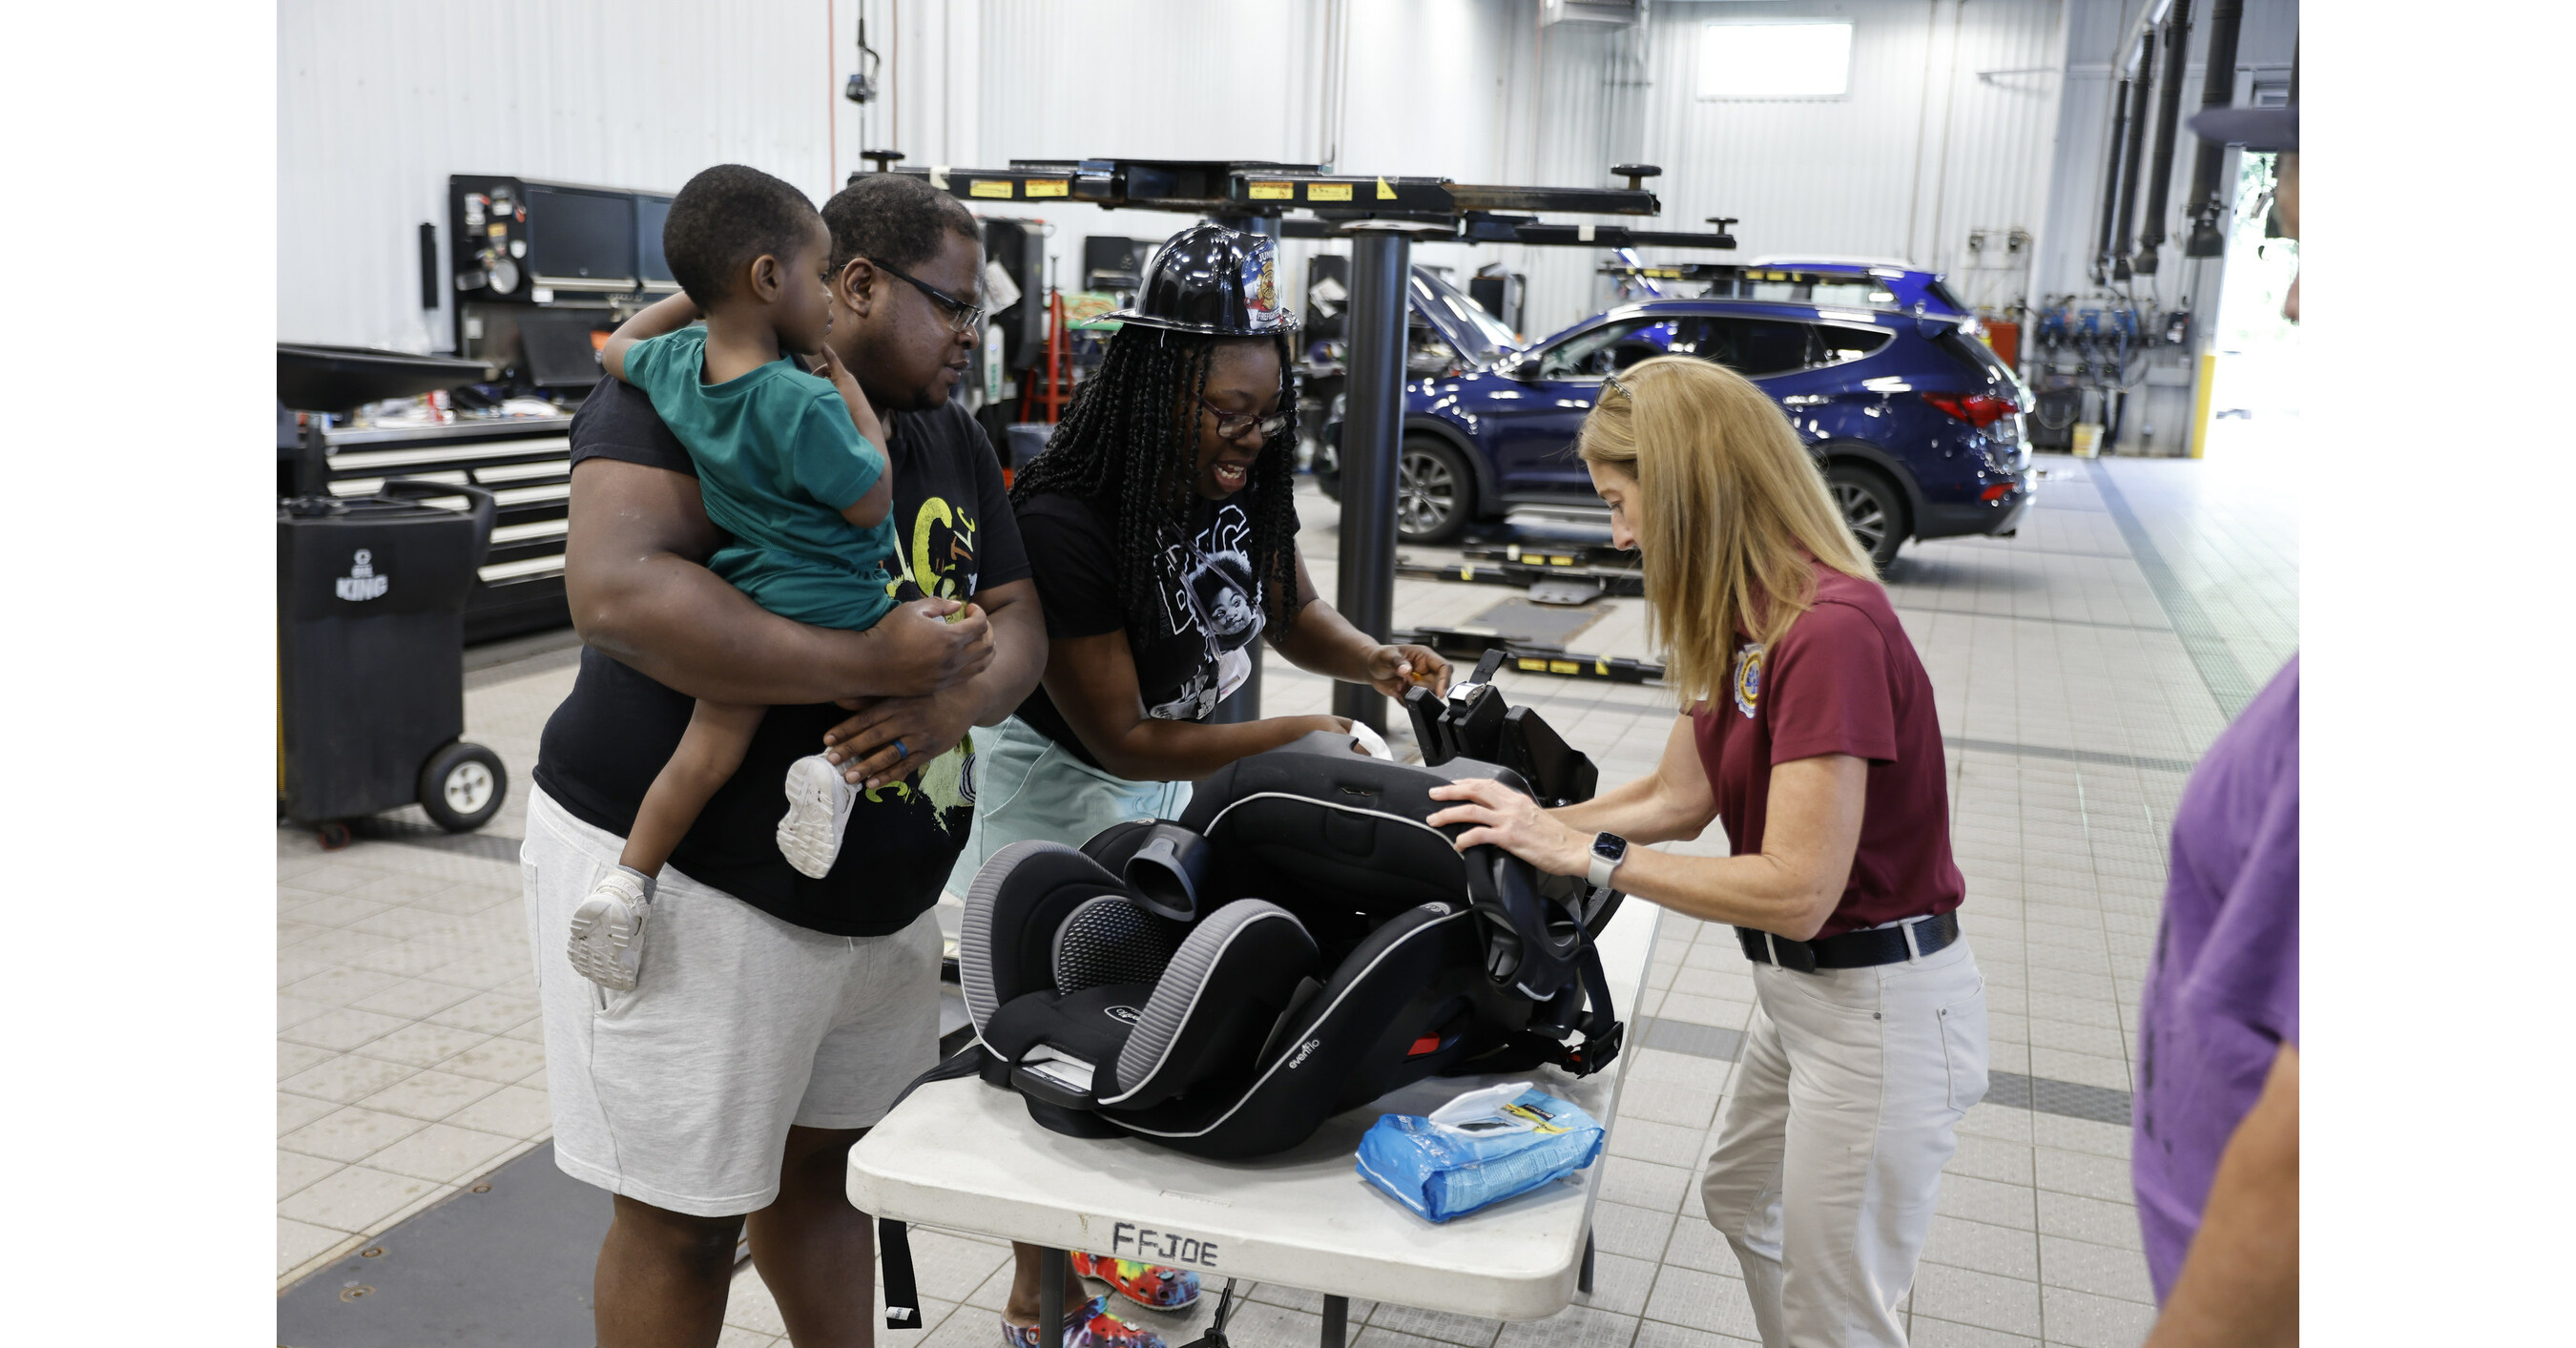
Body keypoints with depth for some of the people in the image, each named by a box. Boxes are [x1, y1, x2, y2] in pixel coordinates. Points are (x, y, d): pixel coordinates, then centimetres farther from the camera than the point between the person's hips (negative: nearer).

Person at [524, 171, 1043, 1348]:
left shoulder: (951, 440, 10)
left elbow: (1018, 623, 8)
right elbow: (614, 591, -29)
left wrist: (957, 701, -16)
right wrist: (868, 664, -29)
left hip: (885, 890, 7)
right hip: (689, 884, -7)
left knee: (824, 1166, 22)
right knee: (684, 1219, 6)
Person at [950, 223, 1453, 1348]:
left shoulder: (1244, 481, -11)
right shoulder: (1066, 523, -32)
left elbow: (1289, 610, 6)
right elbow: (1122, 737, -28)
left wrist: (1375, 660, -15)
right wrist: (1292, 739, -30)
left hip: (1179, 780, 7)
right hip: (1065, 785, -7)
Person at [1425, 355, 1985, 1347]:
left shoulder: (1832, 631, -28)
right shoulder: (1744, 620, 2)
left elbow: (1794, 889, -30)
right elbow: (1680, 796, 8)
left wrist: (1584, 852, -25)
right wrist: (1530, 826, 3)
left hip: (1879, 1008, -10)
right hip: (1802, 987, 10)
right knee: (1740, 1200, 29)